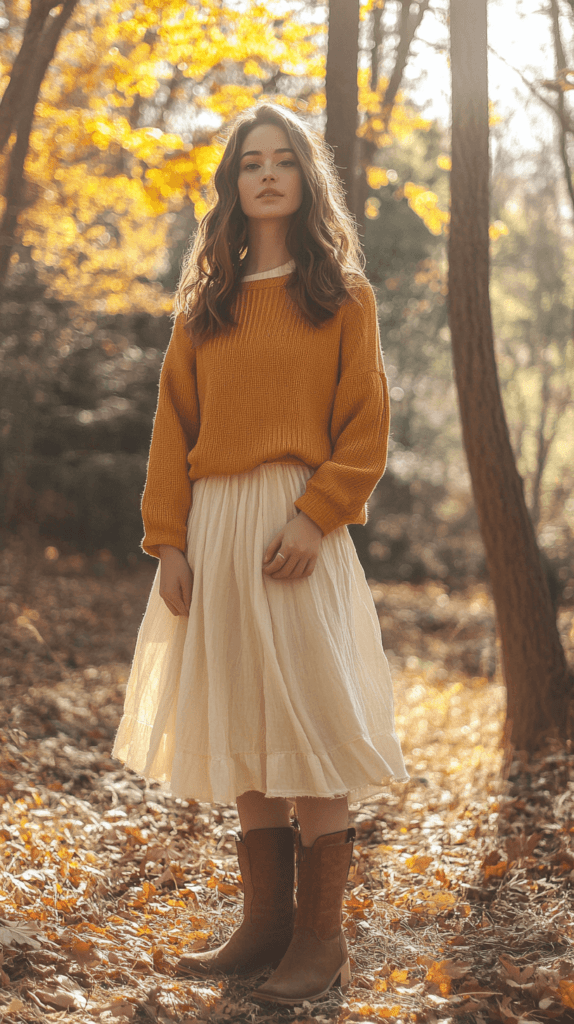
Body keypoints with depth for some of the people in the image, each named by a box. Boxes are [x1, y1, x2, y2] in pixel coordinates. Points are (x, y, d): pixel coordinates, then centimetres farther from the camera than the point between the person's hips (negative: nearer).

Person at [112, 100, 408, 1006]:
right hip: (213, 526, 4)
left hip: (297, 528, -4)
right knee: (243, 732, 6)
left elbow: (366, 429, -2)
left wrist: (314, 518, -16)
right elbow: (173, 428, 11)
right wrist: (168, 539, 0)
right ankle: (264, 922, 15)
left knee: (308, 726, -5)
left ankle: (321, 937, 4)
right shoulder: (205, 302, 15)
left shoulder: (342, 295, 5)